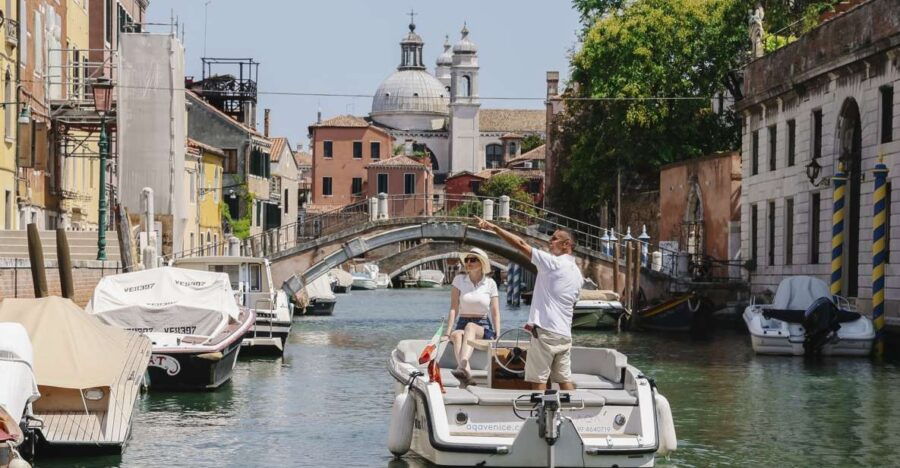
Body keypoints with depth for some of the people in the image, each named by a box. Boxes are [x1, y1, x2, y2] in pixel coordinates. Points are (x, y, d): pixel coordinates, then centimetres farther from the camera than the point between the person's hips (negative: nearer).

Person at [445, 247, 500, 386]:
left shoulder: (490, 284, 6)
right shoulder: (459, 279, 6)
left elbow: (495, 312, 4)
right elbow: (454, 309, 1)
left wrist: (497, 336, -8)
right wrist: (448, 332, -10)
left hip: (484, 327, -1)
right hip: (462, 324, 1)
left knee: (470, 327, -38)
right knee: (457, 334, -37)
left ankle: (462, 366, -63)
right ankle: (466, 371, -60)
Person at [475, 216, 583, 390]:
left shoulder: (553, 262, -9)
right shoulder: (577, 273, 16)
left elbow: (521, 244, -13)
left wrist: (494, 227, -10)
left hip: (546, 332, -8)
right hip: (565, 335, 8)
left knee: (538, 380, -4)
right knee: (565, 380, 10)